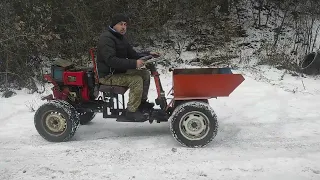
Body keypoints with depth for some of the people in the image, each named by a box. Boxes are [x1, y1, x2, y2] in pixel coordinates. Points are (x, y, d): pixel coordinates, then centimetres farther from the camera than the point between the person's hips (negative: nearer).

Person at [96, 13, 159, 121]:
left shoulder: (120, 38, 14)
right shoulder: (106, 38, -19)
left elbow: (132, 54, 17)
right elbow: (111, 60, -31)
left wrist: (148, 54, 0)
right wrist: (134, 63, -36)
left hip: (120, 71, 10)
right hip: (108, 76, -10)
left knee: (145, 73, 4)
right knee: (136, 80, -25)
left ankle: (142, 101, 13)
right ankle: (132, 111, -17)